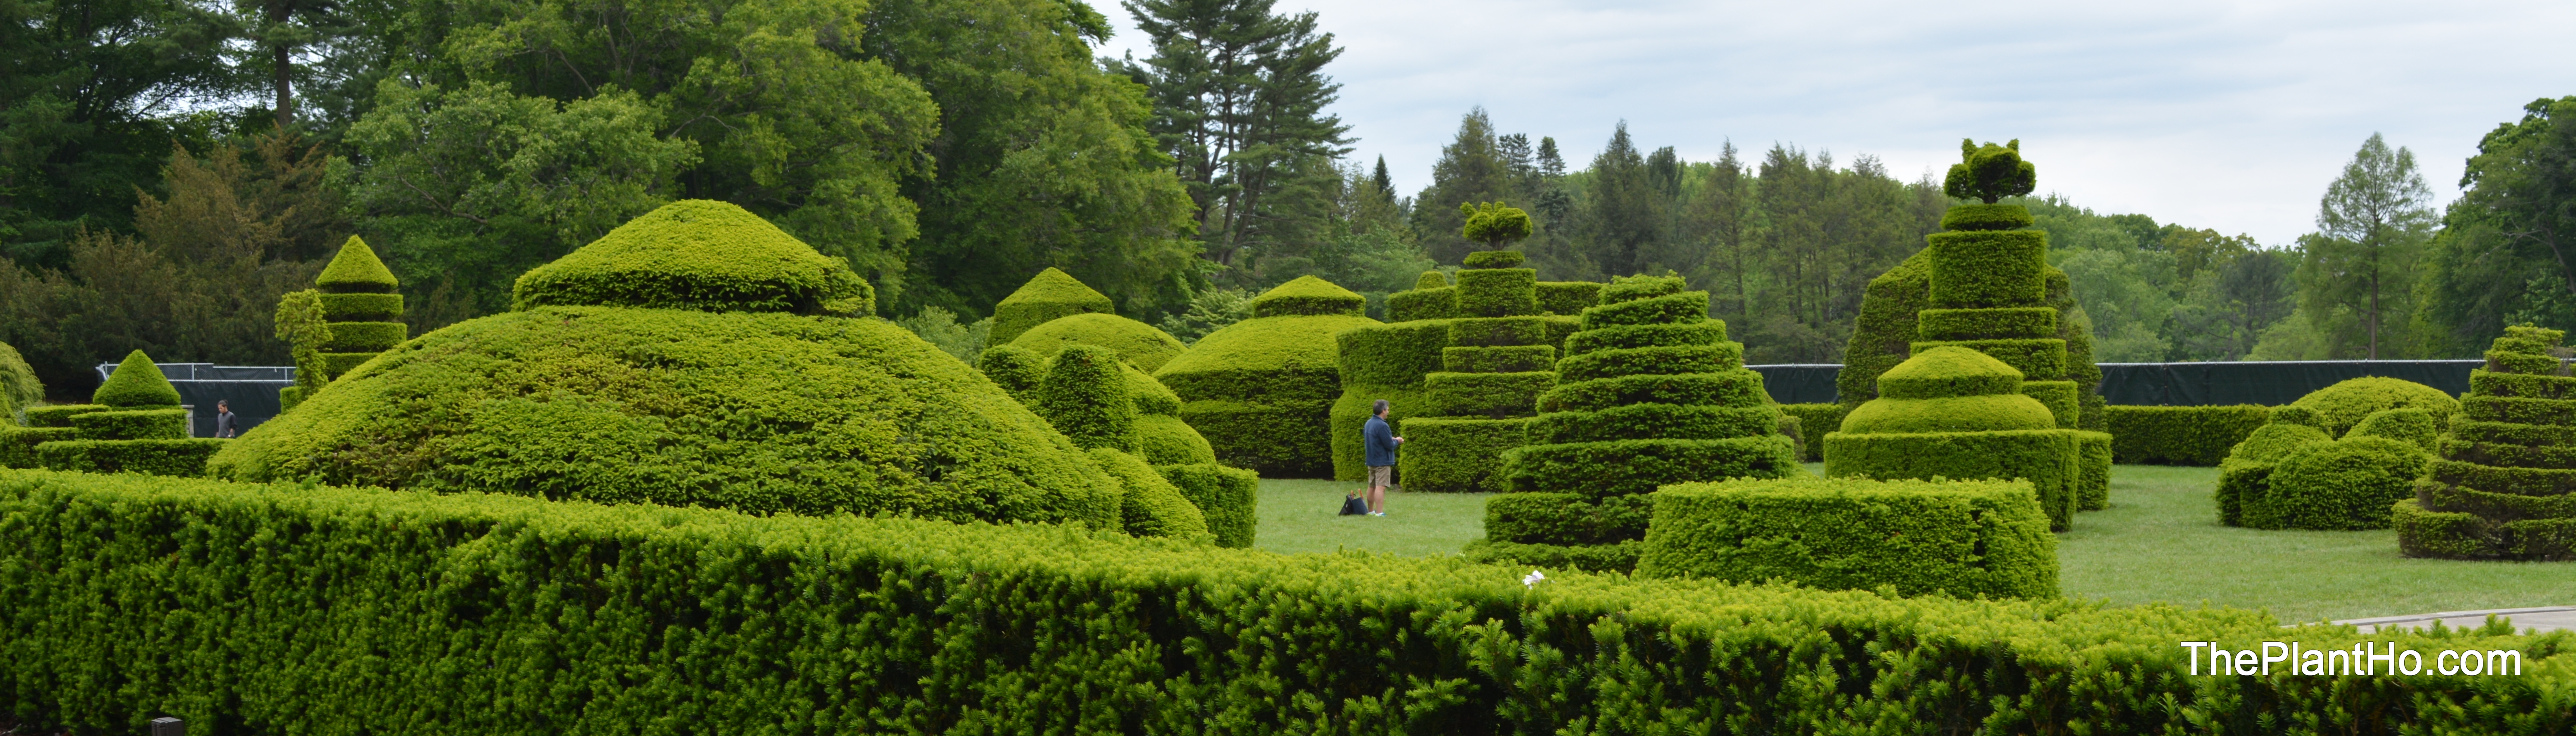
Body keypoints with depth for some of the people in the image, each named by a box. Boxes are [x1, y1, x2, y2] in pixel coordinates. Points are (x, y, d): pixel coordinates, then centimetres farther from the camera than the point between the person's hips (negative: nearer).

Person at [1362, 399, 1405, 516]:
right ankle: (1379, 513, -15)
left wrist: (1392, 439, 13)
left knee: (1372, 487, 15)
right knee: (1381, 487, -11)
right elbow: (1390, 445, -21)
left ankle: (1371, 511, 24)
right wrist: (1397, 441, 1)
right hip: (1382, 461, -9)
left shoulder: (1369, 423, 9)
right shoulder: (1382, 426, -21)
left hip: (1371, 461, 9)